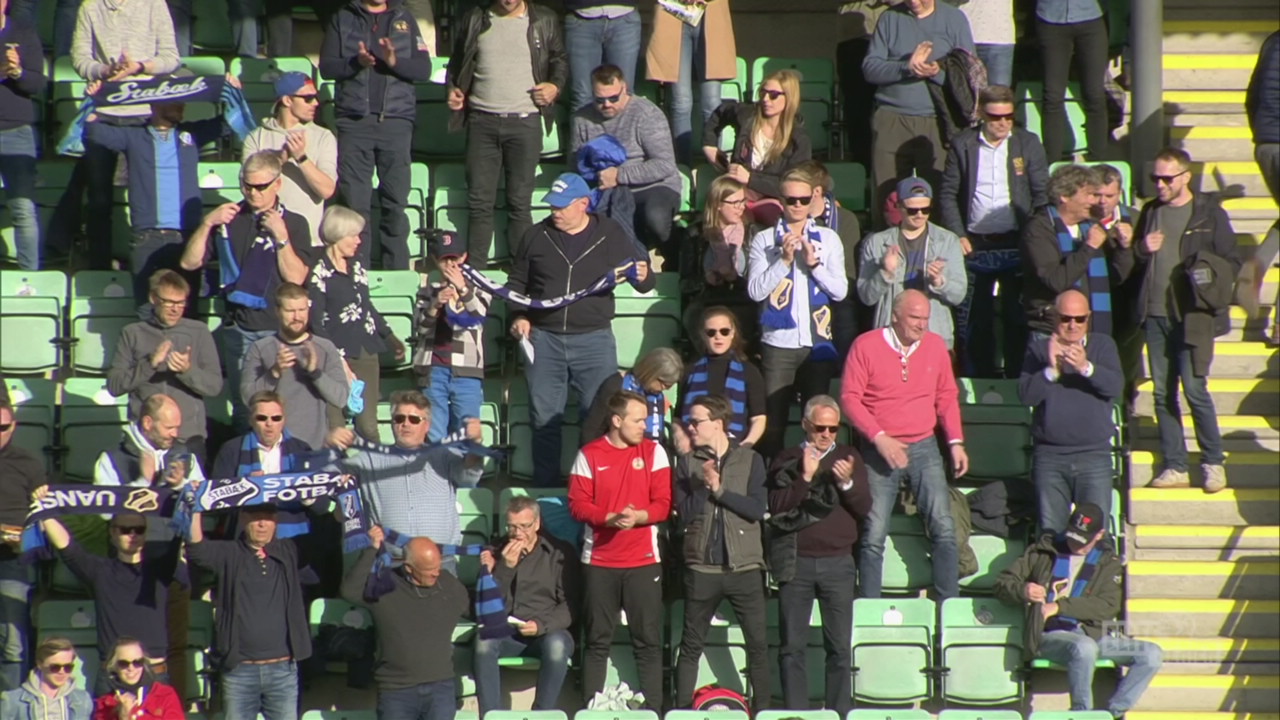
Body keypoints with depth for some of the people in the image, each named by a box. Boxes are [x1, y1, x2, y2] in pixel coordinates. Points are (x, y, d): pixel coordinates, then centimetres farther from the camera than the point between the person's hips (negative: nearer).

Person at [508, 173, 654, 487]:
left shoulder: (611, 235, 3)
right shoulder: (538, 235, 8)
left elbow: (644, 279, 7)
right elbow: (516, 281, 19)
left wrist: (643, 277, -17)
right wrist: (519, 316, 4)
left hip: (593, 340, -2)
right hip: (544, 338, 2)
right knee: (544, 417, 6)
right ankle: (546, 487, 13)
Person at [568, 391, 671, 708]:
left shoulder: (653, 452, 3)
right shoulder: (589, 455, 0)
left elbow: (664, 504, -1)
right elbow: (577, 504, -4)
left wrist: (637, 517, -19)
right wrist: (610, 518, -20)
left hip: (643, 560, 0)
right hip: (599, 562, 0)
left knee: (649, 642, 0)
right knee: (597, 641, 5)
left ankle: (652, 709, 2)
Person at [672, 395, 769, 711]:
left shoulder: (750, 460, 2)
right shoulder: (687, 462, 5)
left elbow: (758, 508, -9)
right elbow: (683, 516, -2)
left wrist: (719, 489, -12)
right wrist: (704, 486, -14)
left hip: (744, 566, -1)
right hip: (701, 567, 1)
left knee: (757, 644, 2)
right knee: (691, 645, 7)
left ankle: (762, 709, 10)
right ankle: (682, 709, 13)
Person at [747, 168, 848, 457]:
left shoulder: (828, 239, 10)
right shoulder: (764, 240, 5)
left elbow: (840, 291, 3)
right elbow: (756, 290, -5)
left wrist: (813, 263, -9)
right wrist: (784, 260, -12)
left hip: (818, 343, 1)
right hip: (778, 344, -1)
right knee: (773, 422, -2)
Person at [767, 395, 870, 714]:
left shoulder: (849, 457, 10)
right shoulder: (787, 460, 8)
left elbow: (864, 509, 4)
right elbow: (777, 507, -4)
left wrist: (847, 483, -13)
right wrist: (806, 477, -14)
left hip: (837, 560, 0)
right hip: (796, 561, 0)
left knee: (840, 645, -1)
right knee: (793, 645, 0)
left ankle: (839, 712, 4)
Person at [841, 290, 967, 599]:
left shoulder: (935, 345, 6)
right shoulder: (867, 345, -5)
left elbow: (947, 396, 14)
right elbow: (850, 397, -7)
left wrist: (955, 441, 3)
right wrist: (879, 438, -16)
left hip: (924, 447, 3)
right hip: (881, 450, -3)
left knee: (943, 527, -6)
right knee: (874, 534, -4)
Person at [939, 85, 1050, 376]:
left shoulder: (1028, 143, 5)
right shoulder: (963, 145, 4)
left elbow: (1042, 193, 5)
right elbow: (948, 194, 7)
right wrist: (957, 235, -3)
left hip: (1015, 243, 0)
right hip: (975, 244, 0)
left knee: (1016, 318, 2)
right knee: (976, 319, 3)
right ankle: (979, 381, 11)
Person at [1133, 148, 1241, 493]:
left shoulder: (1210, 213, -1)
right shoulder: (1150, 212, 13)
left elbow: (1231, 263, 1)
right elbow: (1131, 266, 18)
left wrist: (1207, 280, -17)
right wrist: (1142, 250, -3)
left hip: (1193, 316, -5)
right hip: (1155, 314, 5)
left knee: (1194, 389, -10)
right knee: (1163, 393, 6)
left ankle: (1213, 463, 5)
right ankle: (1174, 467, 12)